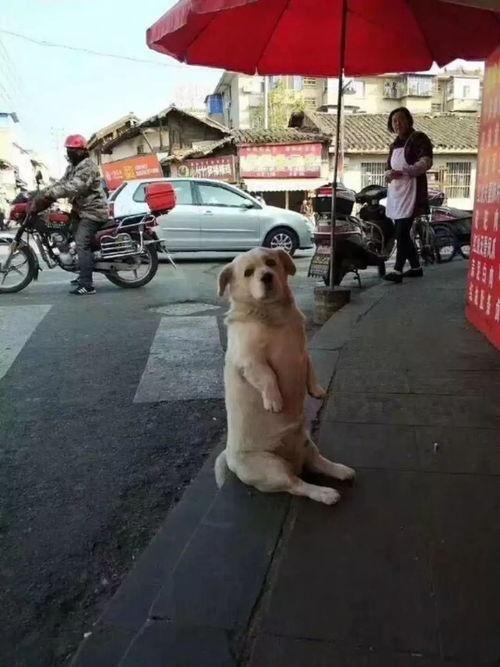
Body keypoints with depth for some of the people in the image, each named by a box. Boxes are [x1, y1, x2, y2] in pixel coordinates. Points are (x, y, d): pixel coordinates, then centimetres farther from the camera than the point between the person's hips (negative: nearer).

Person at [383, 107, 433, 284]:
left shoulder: (419, 138, 0)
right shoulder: (394, 144, 23)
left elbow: (426, 162, -13)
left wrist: (402, 171, -22)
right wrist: (389, 174, 0)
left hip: (411, 191, -8)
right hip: (395, 192, 8)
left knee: (402, 232, -16)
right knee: (401, 232, 9)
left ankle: (398, 271, -18)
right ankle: (416, 267, 19)